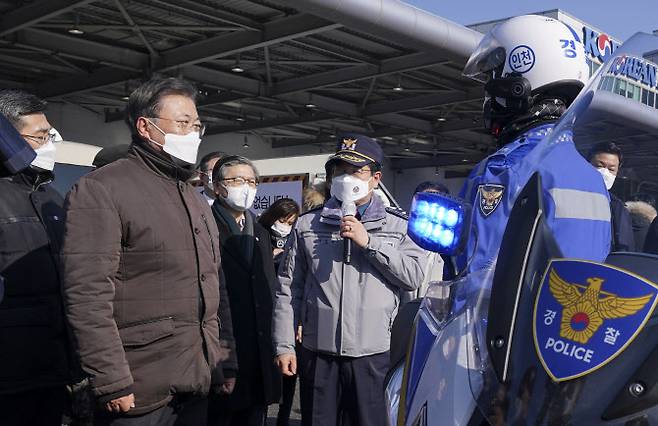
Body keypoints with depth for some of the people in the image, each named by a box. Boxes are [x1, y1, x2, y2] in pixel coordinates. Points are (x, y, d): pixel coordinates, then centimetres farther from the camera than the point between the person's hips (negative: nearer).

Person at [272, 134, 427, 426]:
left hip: (372, 355, -1)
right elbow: (288, 289, 5)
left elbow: (414, 276, -7)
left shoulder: (398, 226, 6)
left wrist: (368, 242, -13)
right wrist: (284, 345, -1)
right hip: (317, 352, 1)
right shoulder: (307, 224, 7)